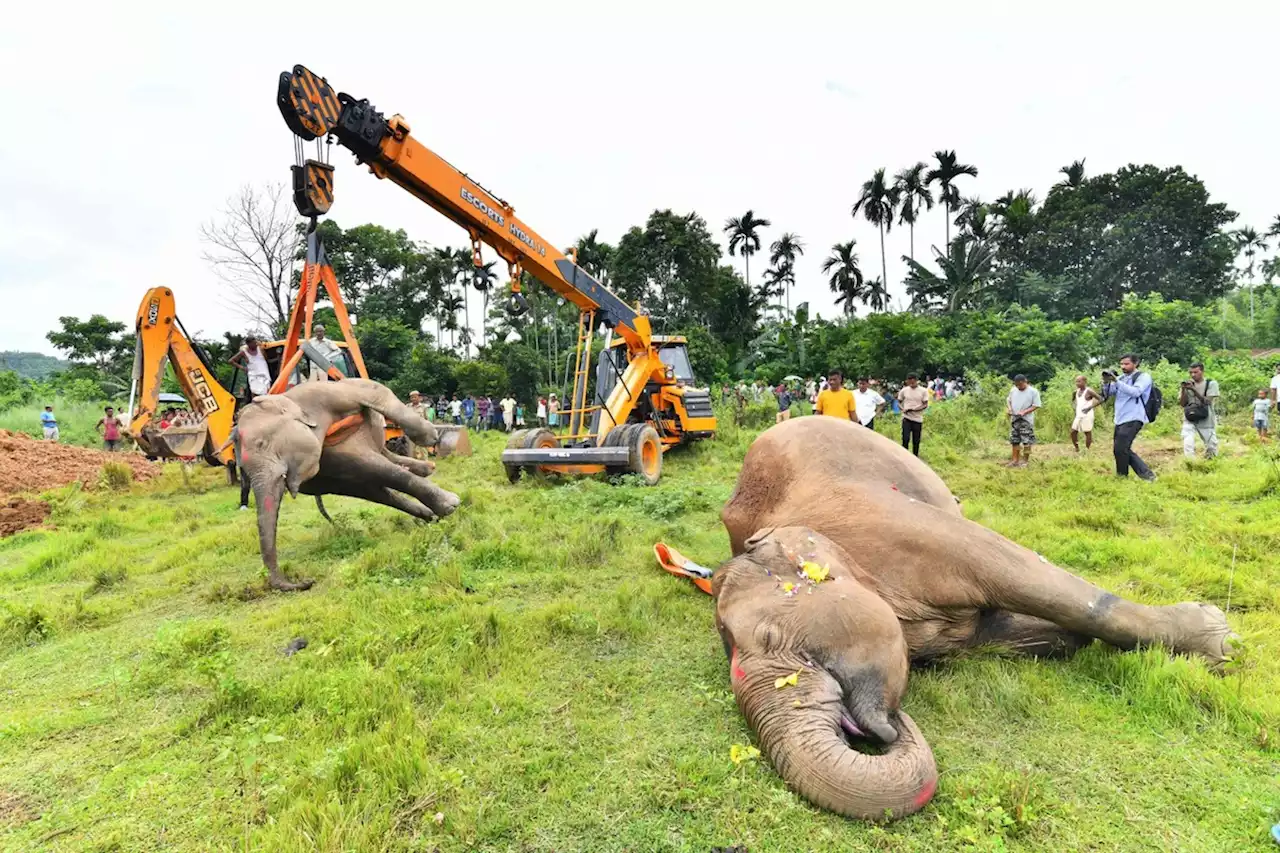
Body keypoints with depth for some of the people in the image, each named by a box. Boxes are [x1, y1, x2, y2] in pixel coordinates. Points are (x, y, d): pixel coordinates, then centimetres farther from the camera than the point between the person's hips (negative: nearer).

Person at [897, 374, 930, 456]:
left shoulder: (923, 391, -3)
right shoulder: (904, 390, 1)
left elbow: (925, 405, -6)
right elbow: (899, 402, 11)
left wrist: (914, 409, -20)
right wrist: (902, 409, -11)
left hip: (918, 419, 0)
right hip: (906, 418, 0)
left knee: (916, 440, 7)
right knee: (905, 439, -7)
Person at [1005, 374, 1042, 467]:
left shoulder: (1033, 391, -7)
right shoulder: (1013, 390, 6)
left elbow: (1036, 405, -9)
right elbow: (1008, 399, 20)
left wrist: (1024, 412, -20)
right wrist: (1008, 408, -1)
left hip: (1026, 420, -5)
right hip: (1014, 419, 5)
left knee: (1026, 442, -3)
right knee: (1014, 441, 9)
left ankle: (1025, 461, 7)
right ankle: (1015, 460, 18)